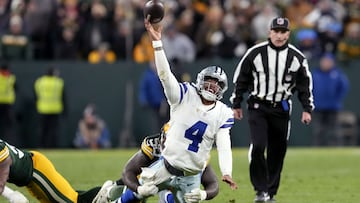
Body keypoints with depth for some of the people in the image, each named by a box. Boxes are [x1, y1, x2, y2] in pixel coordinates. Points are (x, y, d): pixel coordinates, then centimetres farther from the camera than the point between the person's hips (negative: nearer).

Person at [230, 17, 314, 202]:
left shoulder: (297, 58, 1)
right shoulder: (255, 53, -4)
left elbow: (305, 85, 9)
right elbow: (240, 79, 4)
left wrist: (307, 109, 2)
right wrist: (236, 104, 5)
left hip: (281, 110, 2)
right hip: (257, 107, -2)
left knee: (277, 152, 5)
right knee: (258, 146, -17)